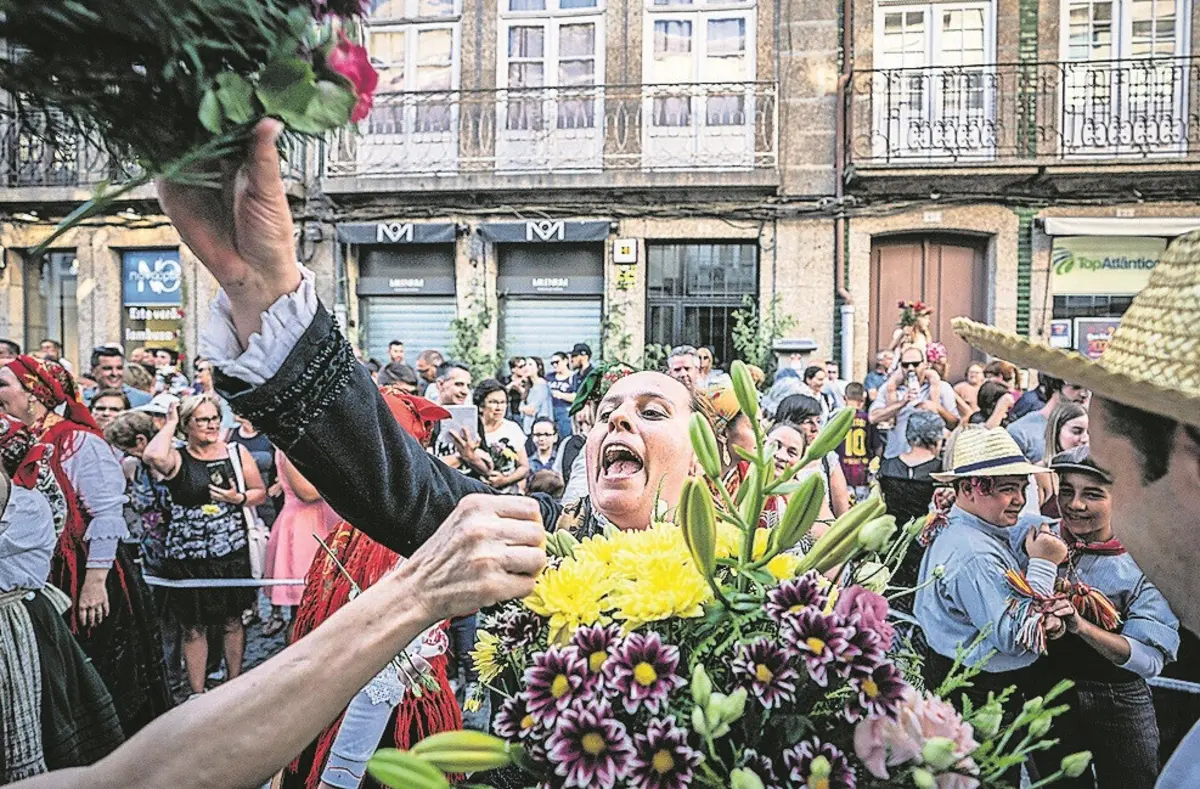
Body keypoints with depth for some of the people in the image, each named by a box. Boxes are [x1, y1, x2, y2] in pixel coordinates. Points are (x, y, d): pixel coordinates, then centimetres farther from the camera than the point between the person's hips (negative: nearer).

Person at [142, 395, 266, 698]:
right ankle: (197, 693, 22)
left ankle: (234, 683, 32)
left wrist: (238, 498, -12)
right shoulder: (177, 459, -6)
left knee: (232, 622, 15)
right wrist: (170, 423, -15)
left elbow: (260, 493, 10)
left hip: (232, 553, 2)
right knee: (193, 628, 7)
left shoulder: (237, 453, 2)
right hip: (187, 557, -2)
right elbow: (153, 457, -31)